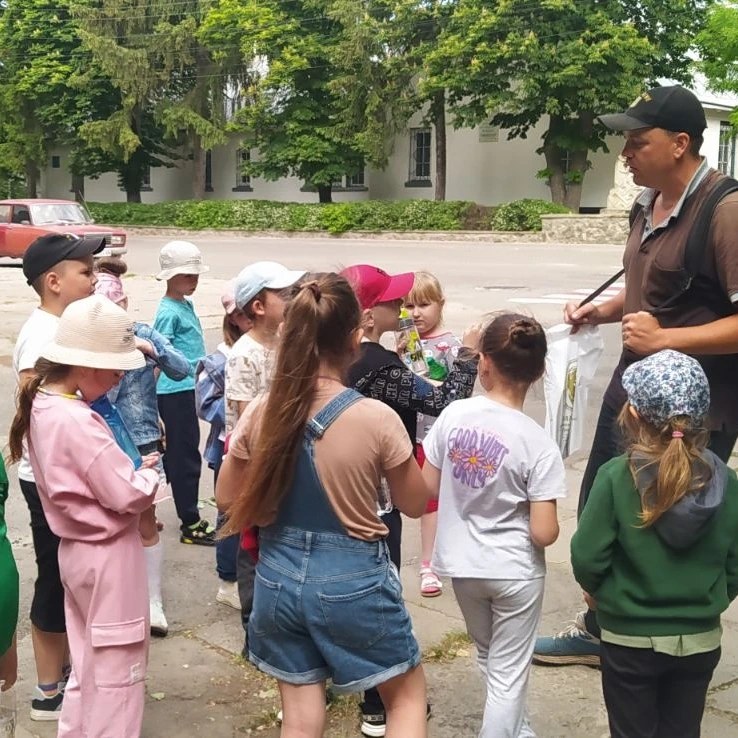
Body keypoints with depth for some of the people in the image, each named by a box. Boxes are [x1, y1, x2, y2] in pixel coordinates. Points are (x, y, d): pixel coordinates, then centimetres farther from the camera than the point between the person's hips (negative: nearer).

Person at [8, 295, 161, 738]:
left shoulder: (42, 406, 2)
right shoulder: (77, 422, -28)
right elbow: (128, 496, -25)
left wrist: (132, 468, 0)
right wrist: (150, 473, -7)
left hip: (78, 549, 9)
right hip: (108, 555, -9)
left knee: (88, 665, 23)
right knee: (116, 671, 7)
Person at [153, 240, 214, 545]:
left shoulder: (187, 305, 12)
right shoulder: (168, 312, -15)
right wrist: (152, 396, -16)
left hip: (189, 388, 9)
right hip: (175, 391, -9)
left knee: (179, 454, 16)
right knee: (185, 457, -2)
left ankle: (189, 517, 25)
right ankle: (190, 525, 6)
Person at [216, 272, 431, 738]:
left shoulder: (262, 414, -8)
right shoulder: (377, 419, -19)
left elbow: (228, 498, 6)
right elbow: (416, 504, -4)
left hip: (280, 575, 4)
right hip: (352, 579, -3)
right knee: (408, 693, 20)